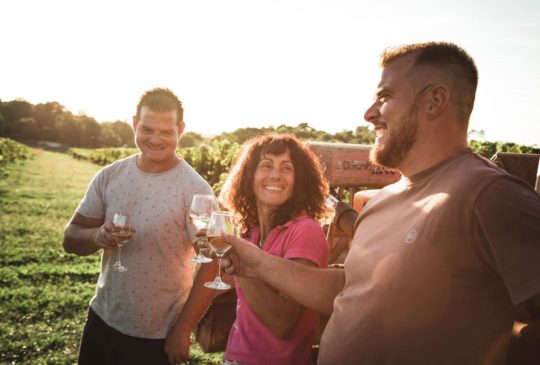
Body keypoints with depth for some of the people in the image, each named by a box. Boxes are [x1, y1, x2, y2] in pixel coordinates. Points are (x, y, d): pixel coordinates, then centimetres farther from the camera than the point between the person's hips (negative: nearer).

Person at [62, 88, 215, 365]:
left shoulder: (195, 189, -17)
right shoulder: (109, 176, -4)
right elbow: (70, 238, 0)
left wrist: (183, 330, -15)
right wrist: (97, 236, -21)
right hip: (102, 318, 4)